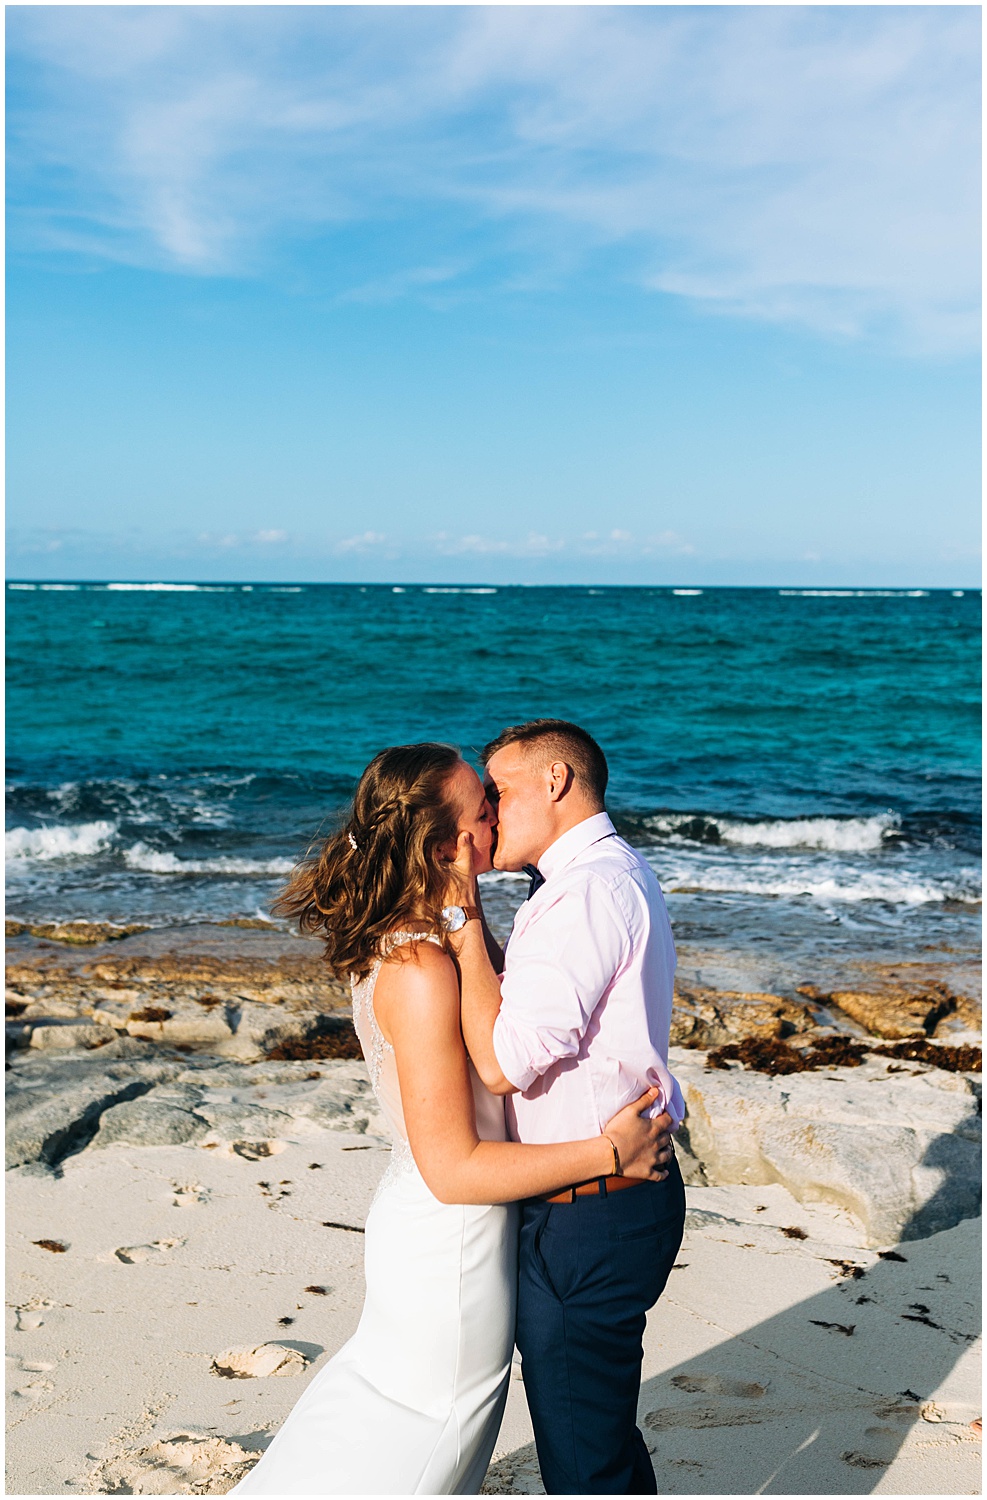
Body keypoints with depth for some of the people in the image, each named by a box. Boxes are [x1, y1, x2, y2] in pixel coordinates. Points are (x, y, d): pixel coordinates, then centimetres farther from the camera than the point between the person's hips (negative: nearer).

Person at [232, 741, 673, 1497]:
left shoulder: (407, 937, -1)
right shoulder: (421, 972, -29)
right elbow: (453, 1169, -26)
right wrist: (608, 1151, -22)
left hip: (423, 1227, 9)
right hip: (453, 1243, -9)